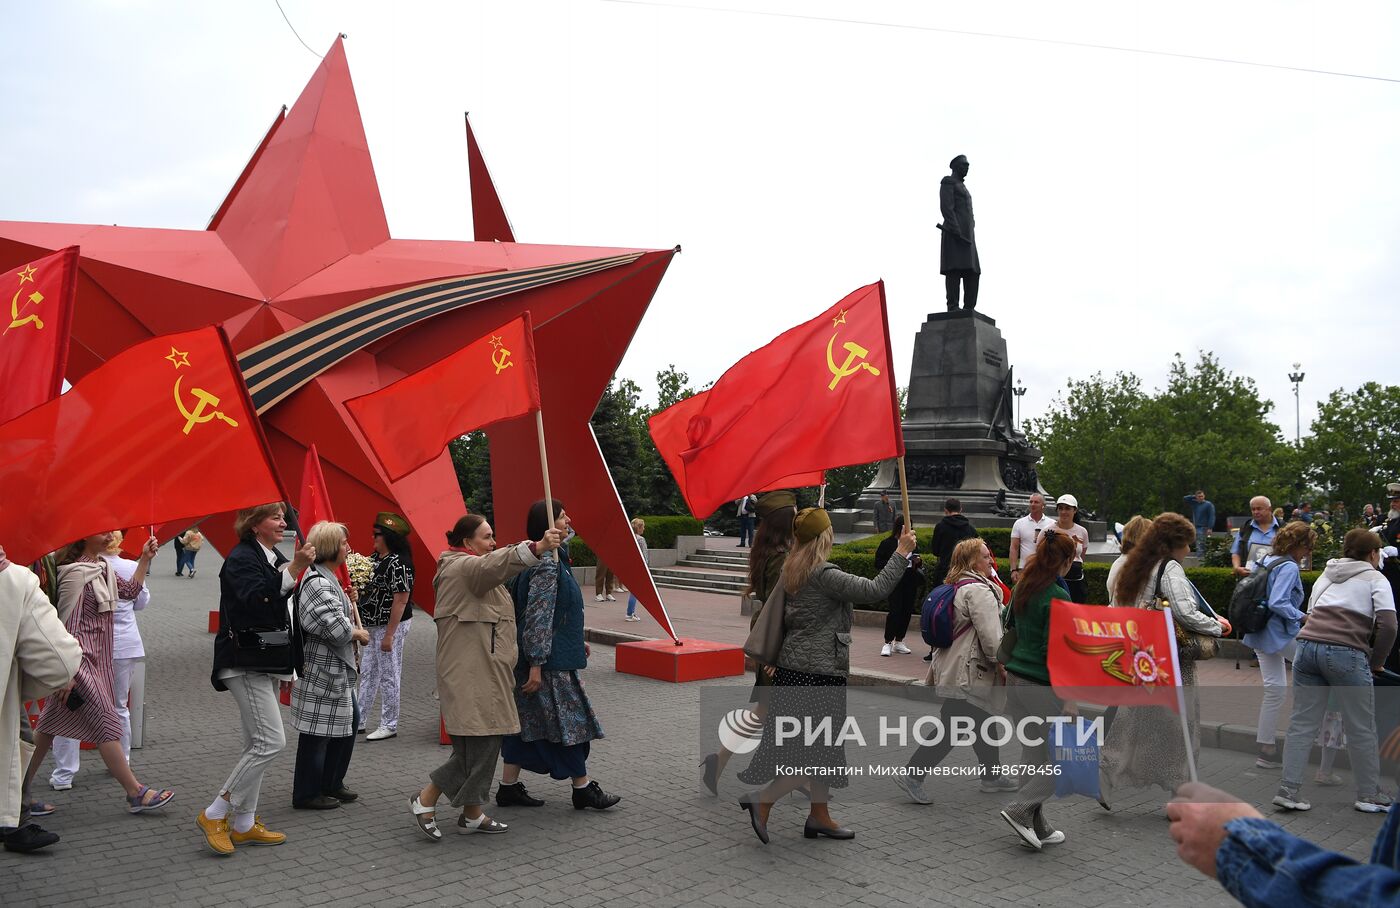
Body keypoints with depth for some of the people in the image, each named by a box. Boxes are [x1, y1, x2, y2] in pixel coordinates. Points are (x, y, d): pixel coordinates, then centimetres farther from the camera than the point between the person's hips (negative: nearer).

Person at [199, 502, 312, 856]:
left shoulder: (275, 558, 14)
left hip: (266, 663, 10)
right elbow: (257, 599, -31)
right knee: (270, 741, -14)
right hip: (245, 663, -10)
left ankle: (244, 824, 21)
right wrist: (294, 569, -36)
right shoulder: (241, 558, -13)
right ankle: (214, 814, -2)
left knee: (257, 744, 12)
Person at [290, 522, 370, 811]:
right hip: (321, 669, -11)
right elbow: (336, 627, -28)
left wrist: (351, 606, 10)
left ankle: (332, 784, 29)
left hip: (336, 668, 11)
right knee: (317, 730, 0)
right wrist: (359, 633, -12)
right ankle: (307, 794, 13)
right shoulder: (317, 582, -20)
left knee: (349, 720, 18)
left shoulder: (327, 577, 14)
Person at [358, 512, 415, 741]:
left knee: (388, 676, 1)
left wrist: (389, 635, -22)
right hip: (371, 626, 10)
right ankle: (357, 721, 25)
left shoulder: (398, 563, -20)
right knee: (367, 674, 16)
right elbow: (365, 586, 23)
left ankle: (389, 725, 12)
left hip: (391, 626, -10)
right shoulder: (374, 558, 9)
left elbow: (401, 600, -22)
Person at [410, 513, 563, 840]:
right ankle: (425, 800, 2)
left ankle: (472, 814, 18)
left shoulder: (470, 568, 22)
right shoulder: (463, 566, -13)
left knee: (483, 742, 11)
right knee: (478, 743, -10)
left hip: (483, 672, 11)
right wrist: (537, 547, -50)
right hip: (469, 675, -11)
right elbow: (494, 564, -36)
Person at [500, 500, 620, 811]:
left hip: (553, 655, 10)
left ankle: (508, 787, 19)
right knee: (569, 720, 1)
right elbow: (538, 617, -23)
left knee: (527, 721, 13)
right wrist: (536, 665, -23)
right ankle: (583, 788, 13)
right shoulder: (547, 564, -19)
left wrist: (576, 642, 26)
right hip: (549, 661, -10)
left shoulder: (554, 559, 12)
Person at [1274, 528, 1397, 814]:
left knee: (1302, 723, 6)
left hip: (1308, 645, 5)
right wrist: (1376, 661, 8)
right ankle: (1369, 795, 19)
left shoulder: (1326, 575, 25)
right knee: (1361, 728, 9)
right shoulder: (1375, 579, 9)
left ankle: (1288, 789, 3)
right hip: (1345, 653, -5)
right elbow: (1388, 625, -3)